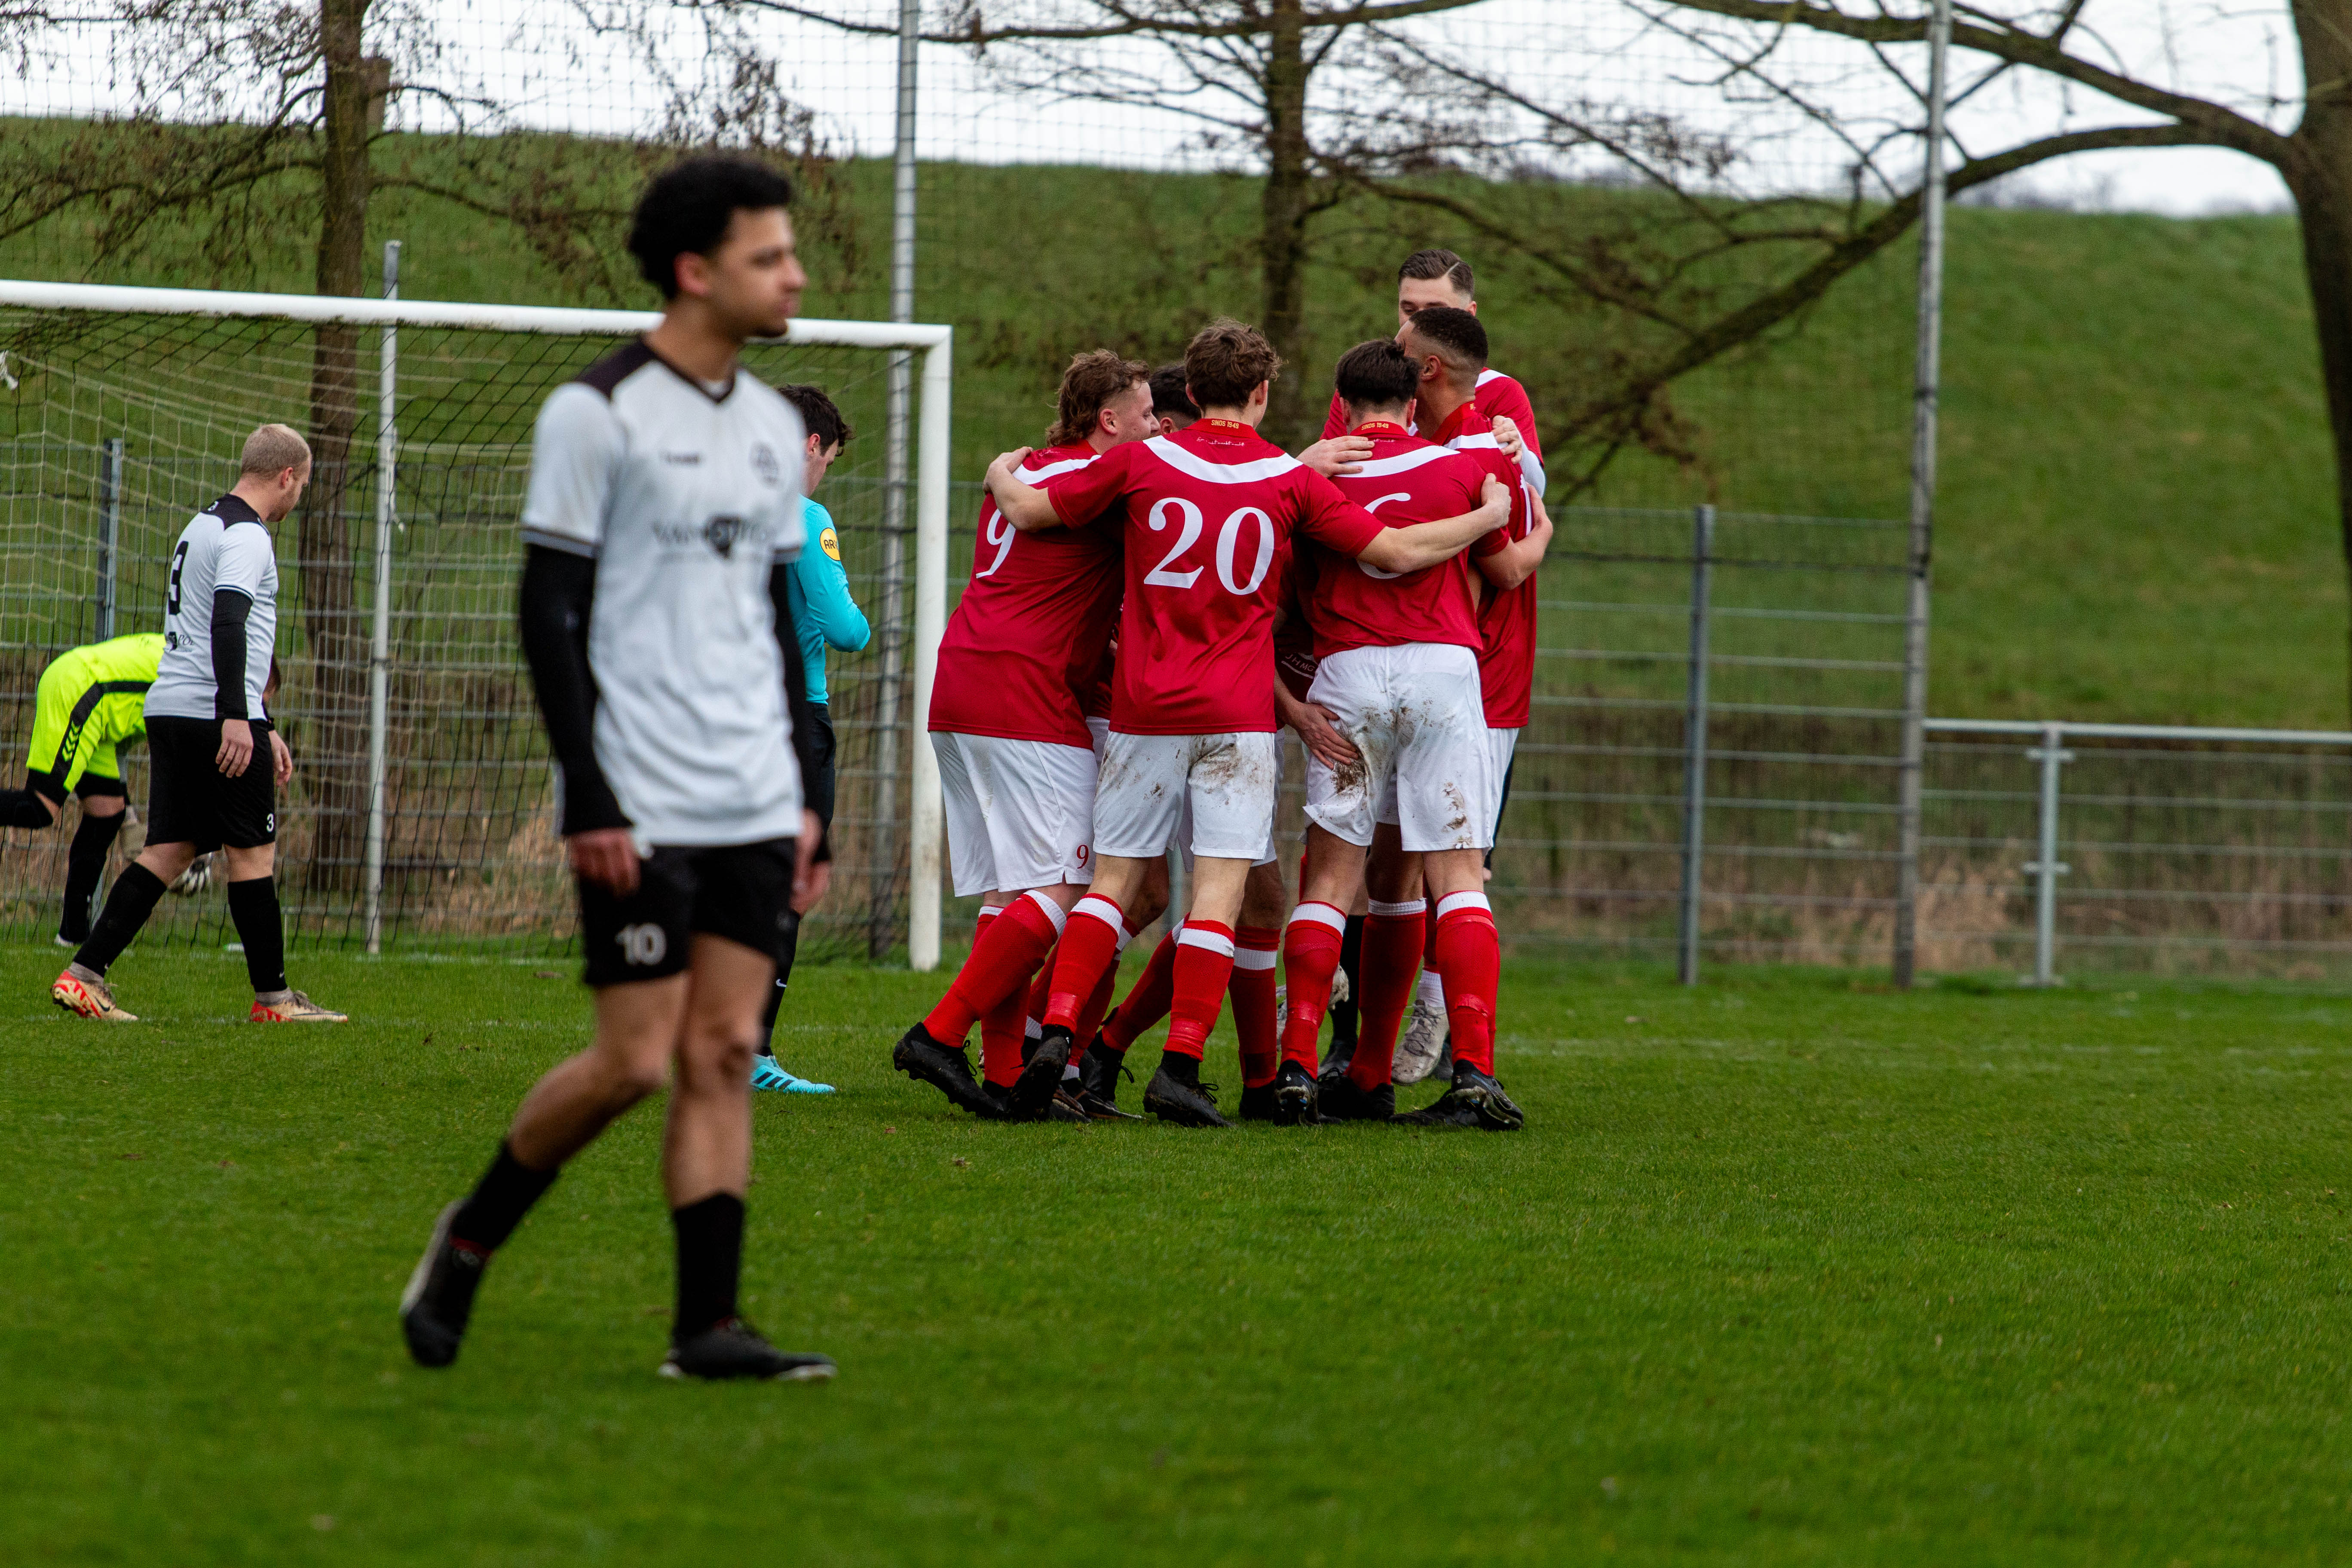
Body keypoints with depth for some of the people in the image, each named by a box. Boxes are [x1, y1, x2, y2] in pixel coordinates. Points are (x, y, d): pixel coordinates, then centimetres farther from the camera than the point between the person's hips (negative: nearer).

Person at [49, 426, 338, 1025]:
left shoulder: (203, 526, 23)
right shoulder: (246, 536, -10)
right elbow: (227, 622, -24)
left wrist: (264, 728, 31)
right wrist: (237, 718, -31)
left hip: (170, 708, 9)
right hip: (216, 716, -9)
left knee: (170, 849, 6)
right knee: (253, 851, 0)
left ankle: (83, 975, -3)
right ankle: (273, 997, 5)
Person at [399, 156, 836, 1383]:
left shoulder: (773, 428, 14)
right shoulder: (596, 415, -7)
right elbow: (550, 613, -9)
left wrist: (807, 798, 16)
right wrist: (589, 800, -14)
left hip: (753, 811, 6)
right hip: (641, 810, -6)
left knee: (725, 1055, 0)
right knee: (636, 1059, -8)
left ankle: (708, 1328, -1)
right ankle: (471, 1237, 13)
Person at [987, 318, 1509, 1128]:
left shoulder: (1142, 462, 1)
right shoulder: (1291, 480, -1)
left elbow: (1029, 511, 7)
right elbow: (1400, 552, 1)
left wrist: (1003, 475, 30)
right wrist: (1491, 515, 17)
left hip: (1144, 710, 2)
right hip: (1238, 717, -2)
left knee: (1113, 877, 9)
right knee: (1220, 887, -3)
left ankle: (1058, 1029, -6)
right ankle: (1180, 1065, -10)